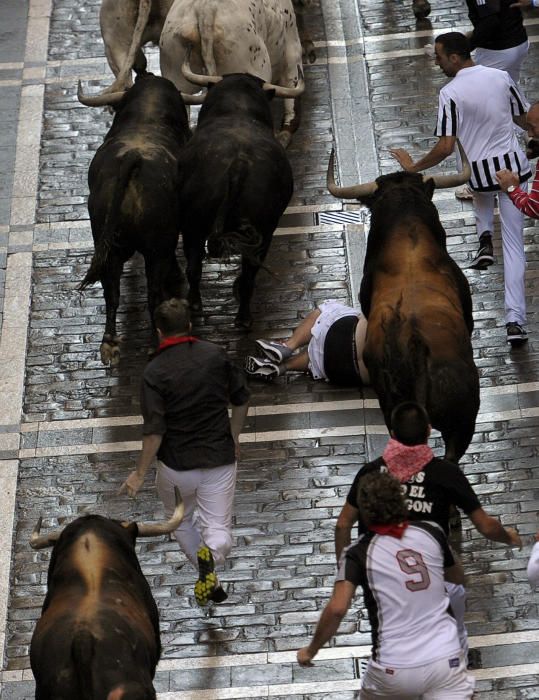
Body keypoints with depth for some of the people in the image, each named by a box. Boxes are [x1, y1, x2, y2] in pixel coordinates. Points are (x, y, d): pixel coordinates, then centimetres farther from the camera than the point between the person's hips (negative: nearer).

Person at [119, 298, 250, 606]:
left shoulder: (155, 371, -13)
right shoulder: (215, 354, -3)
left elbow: (155, 430, -18)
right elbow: (241, 399, 6)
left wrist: (140, 474, -8)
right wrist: (233, 439, 23)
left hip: (177, 464, -1)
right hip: (219, 459, 1)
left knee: (180, 521, 26)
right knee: (219, 530, 4)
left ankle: (209, 579, 23)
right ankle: (211, 552, -30)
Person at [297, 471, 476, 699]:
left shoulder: (359, 554, -4)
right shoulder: (431, 533, 4)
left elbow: (337, 609, -16)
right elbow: (459, 577, 22)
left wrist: (311, 650, -1)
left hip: (394, 670, -1)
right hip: (445, 660, 1)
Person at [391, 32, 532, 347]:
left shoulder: (451, 93, -15)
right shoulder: (501, 77, -1)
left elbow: (445, 148, -17)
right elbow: (525, 119, 11)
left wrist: (414, 166, -4)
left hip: (482, 172, -2)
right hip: (514, 164, 2)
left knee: (483, 196, 40)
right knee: (514, 244, 5)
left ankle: (485, 240, 15)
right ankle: (515, 320, -3)